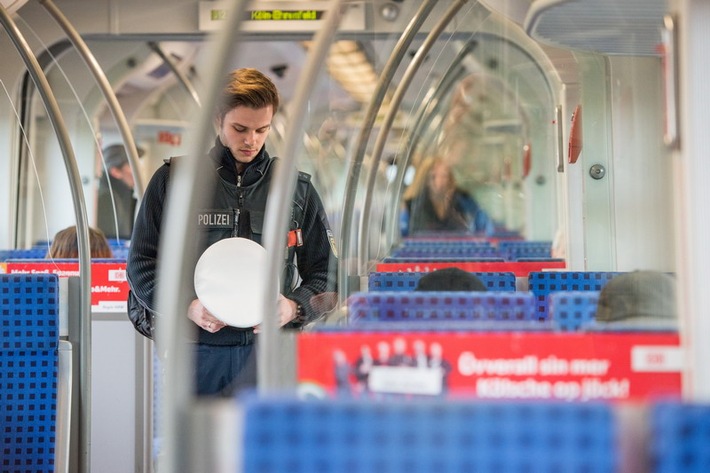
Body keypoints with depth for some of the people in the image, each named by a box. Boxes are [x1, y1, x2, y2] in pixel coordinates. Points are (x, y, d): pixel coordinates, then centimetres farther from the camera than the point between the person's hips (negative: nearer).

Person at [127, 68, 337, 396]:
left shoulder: (296, 190, 11)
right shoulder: (173, 179, 7)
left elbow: (325, 272, 13)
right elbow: (142, 263, 6)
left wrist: (294, 307, -8)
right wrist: (186, 306, -11)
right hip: (196, 353, 0)